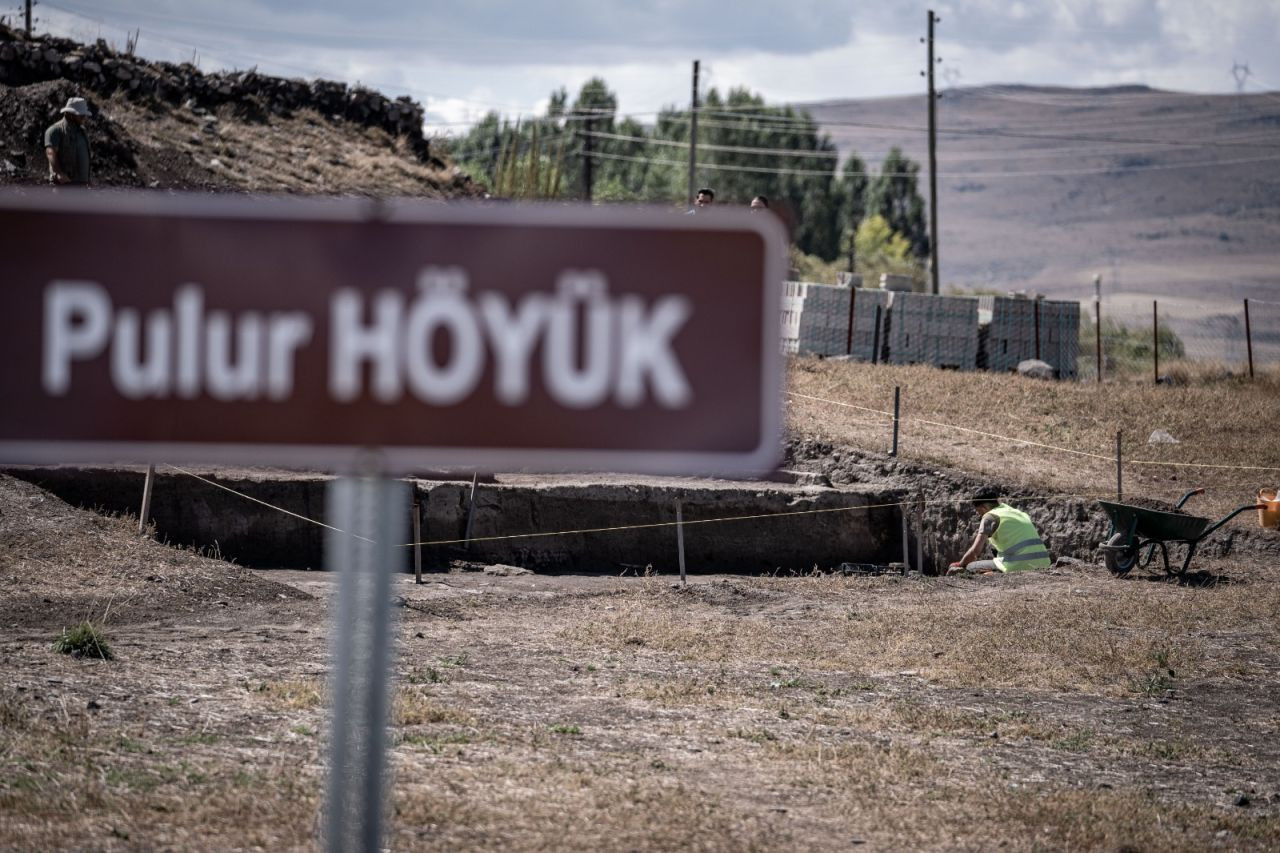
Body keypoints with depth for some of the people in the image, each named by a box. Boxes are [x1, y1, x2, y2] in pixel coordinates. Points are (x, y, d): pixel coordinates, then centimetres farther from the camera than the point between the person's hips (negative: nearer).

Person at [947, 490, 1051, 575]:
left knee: (970, 567, 7)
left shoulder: (990, 516, 1)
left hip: (1018, 566, -7)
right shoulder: (1019, 513, 25)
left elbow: (975, 550, -5)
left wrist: (959, 566, 11)